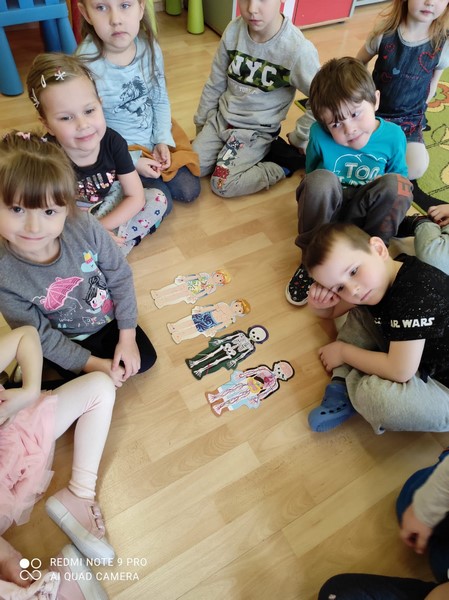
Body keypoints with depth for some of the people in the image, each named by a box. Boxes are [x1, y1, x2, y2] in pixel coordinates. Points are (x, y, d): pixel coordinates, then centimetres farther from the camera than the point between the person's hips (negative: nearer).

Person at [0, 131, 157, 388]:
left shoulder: (86, 227, -29)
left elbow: (120, 277, -15)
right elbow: (40, 335, -19)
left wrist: (127, 335, -13)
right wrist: (92, 363, -16)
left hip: (110, 318, 3)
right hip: (64, 342, -2)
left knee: (145, 359, 3)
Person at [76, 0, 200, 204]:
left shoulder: (149, 47, -10)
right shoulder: (85, 64, -25)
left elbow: (160, 100, 4)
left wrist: (163, 140, -8)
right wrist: (132, 162, -19)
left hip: (155, 137, 5)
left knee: (189, 191, 4)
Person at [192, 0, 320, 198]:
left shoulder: (298, 49, -24)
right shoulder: (234, 30, -10)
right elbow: (215, 84, 4)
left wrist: (299, 139, -7)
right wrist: (200, 122, 12)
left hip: (256, 130, -5)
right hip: (222, 118, 5)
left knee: (222, 185, -17)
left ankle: (287, 161, 2)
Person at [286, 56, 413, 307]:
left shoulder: (393, 136, -10)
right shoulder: (320, 135, -14)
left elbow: (401, 176, 5)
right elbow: (311, 174, 2)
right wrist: (324, 190, -13)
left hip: (362, 213, 1)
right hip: (326, 211, -1)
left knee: (397, 184, -28)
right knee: (320, 179, -34)